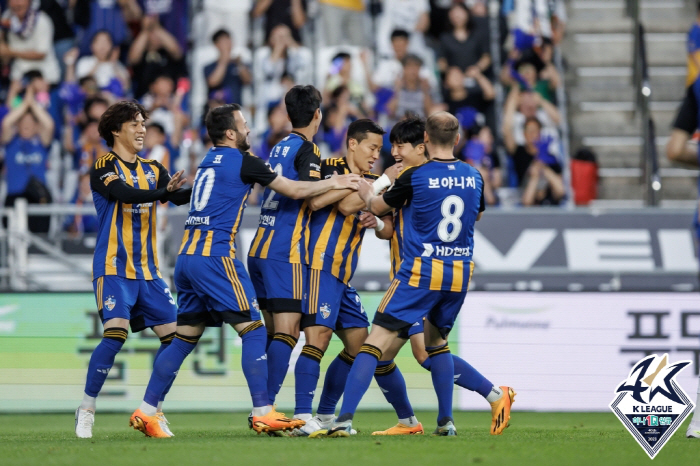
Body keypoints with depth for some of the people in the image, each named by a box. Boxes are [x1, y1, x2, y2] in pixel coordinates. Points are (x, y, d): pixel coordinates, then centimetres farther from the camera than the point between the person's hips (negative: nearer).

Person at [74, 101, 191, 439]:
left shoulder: (152, 170, 12)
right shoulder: (103, 168, -6)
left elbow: (179, 196, -3)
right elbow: (125, 193, -24)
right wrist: (163, 191, -38)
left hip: (147, 270, 6)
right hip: (114, 268, -6)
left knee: (174, 334, -2)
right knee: (115, 333, -21)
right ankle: (86, 410, -7)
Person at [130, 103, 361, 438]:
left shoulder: (210, 159, 20)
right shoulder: (242, 161, -4)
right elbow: (294, 190, -1)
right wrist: (334, 183, 13)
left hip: (187, 256, 8)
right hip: (215, 256, -8)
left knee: (185, 337, 11)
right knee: (253, 330, -4)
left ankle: (146, 412, 8)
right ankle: (263, 414, -10)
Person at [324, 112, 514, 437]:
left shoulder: (415, 177, -9)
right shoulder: (474, 177, 5)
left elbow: (378, 207, 8)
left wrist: (364, 191, 29)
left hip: (421, 271, -5)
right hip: (460, 273, 5)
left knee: (375, 343, -6)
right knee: (436, 341, 26)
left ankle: (345, 419, -16)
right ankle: (446, 421, 23)